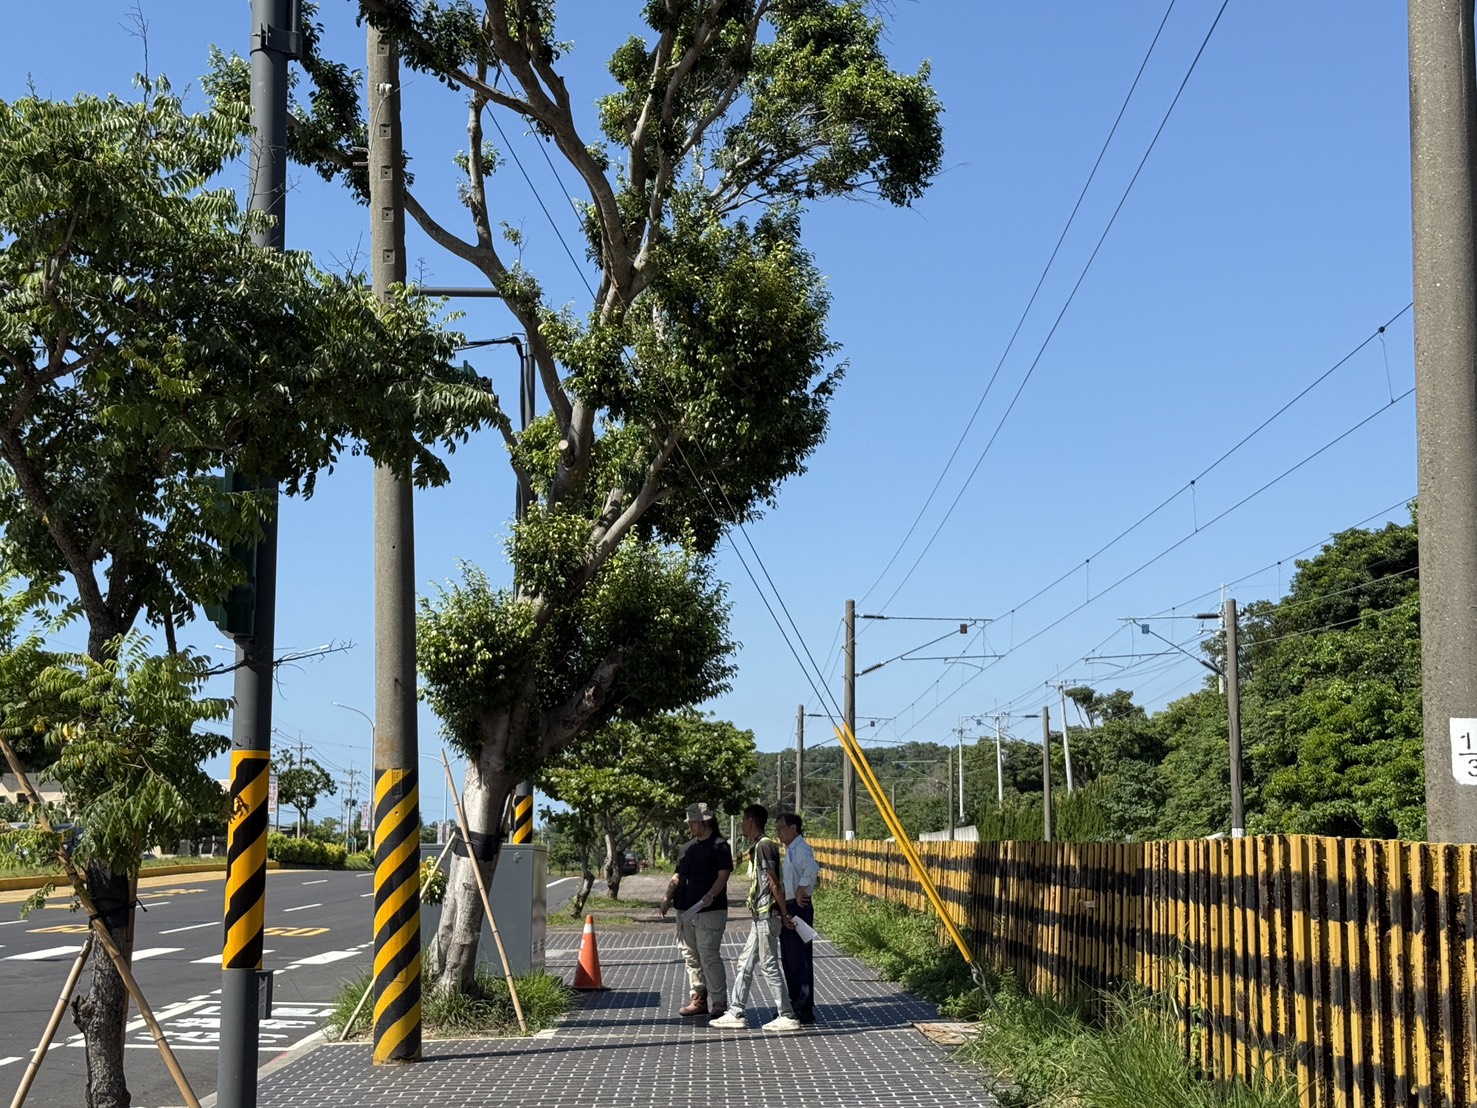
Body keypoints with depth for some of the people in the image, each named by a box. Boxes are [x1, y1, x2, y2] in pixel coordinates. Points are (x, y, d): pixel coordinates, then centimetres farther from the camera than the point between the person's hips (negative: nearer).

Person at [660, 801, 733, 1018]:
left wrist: (711, 895, -27)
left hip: (710, 911, -8)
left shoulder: (719, 846, -4)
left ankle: (719, 1002, -2)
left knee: (709, 956, -9)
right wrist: (668, 897, 7)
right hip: (685, 910, 8)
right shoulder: (689, 847, 18)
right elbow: (678, 875, 20)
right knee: (691, 956, 10)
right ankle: (699, 999, 18)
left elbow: (723, 876, -12)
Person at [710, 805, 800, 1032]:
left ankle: (787, 1017, -1)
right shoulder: (756, 847, 16)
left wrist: (784, 914, -16)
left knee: (770, 966, -6)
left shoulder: (764, 846, -15)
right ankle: (735, 1013, 17)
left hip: (766, 916, -10)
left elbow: (774, 884, -17)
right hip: (760, 917, 10)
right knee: (744, 966, 12)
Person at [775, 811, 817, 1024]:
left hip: (799, 909, -10)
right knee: (789, 959, 15)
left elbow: (812, 869, -34)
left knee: (800, 960, -6)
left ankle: (805, 1010, -3)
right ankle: (796, 1005, 24)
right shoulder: (789, 850, 17)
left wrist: (801, 890, -25)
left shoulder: (801, 849, -14)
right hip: (788, 910, 10)